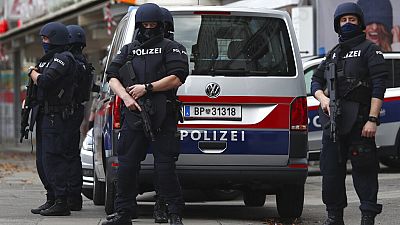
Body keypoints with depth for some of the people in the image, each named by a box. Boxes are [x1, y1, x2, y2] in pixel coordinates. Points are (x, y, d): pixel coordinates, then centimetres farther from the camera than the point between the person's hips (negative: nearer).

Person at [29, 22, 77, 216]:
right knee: (43, 160, 14)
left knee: (53, 159, -12)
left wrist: (33, 72, -5)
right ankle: (52, 199, 21)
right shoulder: (49, 58, 21)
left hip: (56, 117, -10)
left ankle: (61, 203, -12)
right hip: (44, 116, 10)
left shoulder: (63, 58, -12)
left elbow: (44, 81, -23)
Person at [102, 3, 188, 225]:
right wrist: (126, 96, -9)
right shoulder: (128, 50, 18)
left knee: (165, 167, -7)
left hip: (162, 120, -4)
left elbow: (176, 79, -6)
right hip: (133, 116, 4)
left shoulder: (169, 48, 6)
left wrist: (146, 88, -10)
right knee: (126, 166, 4)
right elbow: (112, 77, 9)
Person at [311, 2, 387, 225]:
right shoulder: (334, 53, 22)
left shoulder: (370, 50, 1)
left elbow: (379, 86, -8)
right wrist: (322, 97, -1)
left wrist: (372, 119, -17)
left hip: (359, 119, -6)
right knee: (331, 168, 7)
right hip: (333, 119, 6)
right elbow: (316, 80, 23)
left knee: (364, 169, -7)